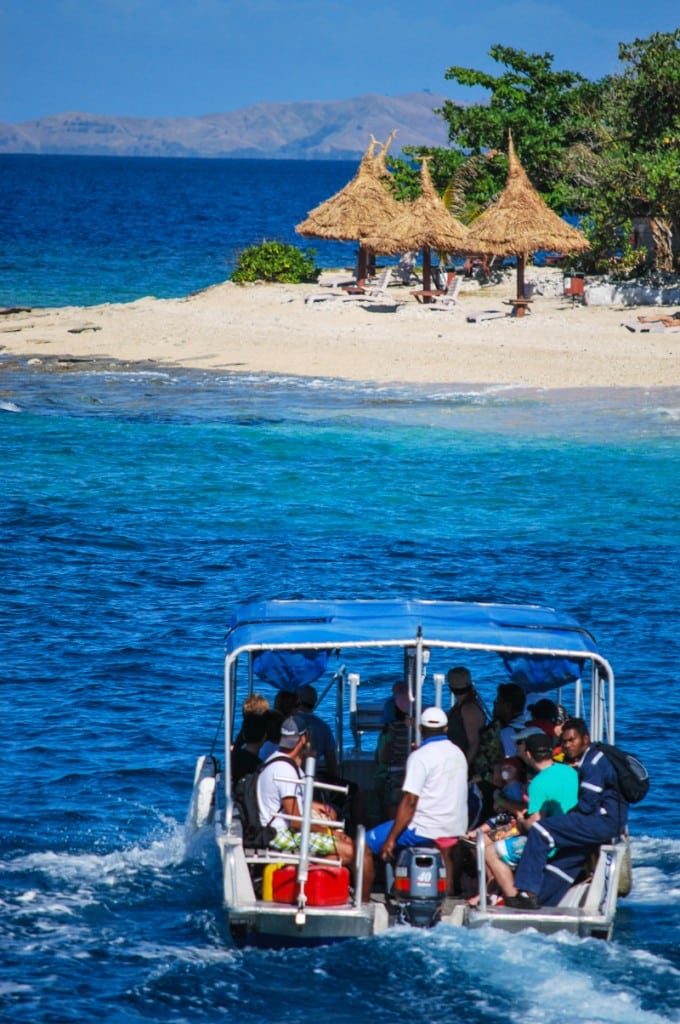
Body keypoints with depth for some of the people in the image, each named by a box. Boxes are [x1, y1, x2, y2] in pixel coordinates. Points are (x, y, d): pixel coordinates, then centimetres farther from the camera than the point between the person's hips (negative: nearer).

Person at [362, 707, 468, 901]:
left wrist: (391, 839, -17)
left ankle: (363, 901, -4)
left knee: (365, 844, 0)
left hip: (426, 828, -8)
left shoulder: (420, 756, -13)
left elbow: (410, 801, -19)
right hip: (456, 828, 8)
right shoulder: (458, 754, 10)